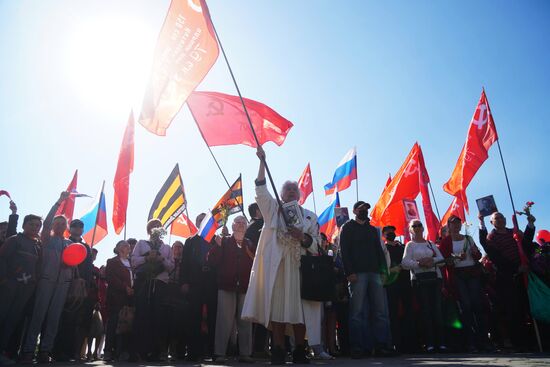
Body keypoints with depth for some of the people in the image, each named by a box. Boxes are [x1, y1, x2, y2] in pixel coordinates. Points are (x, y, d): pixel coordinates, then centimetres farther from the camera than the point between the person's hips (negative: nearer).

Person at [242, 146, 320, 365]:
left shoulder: (310, 216, 15)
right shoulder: (273, 208, 15)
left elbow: (315, 245, 11)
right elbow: (261, 189, 1)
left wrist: (303, 237, -11)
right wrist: (262, 161, -7)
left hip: (297, 265, 1)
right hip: (275, 265, -1)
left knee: (298, 308, 0)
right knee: (276, 307, -4)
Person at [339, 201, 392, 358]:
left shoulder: (373, 230, 23)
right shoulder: (348, 228, 7)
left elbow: (380, 251, 19)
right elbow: (344, 251, -3)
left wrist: (384, 270, 5)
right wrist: (349, 272, -14)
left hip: (375, 272, 5)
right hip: (357, 273, -5)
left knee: (381, 310, 0)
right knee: (357, 311, -6)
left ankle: (382, 345, 5)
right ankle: (358, 347, -2)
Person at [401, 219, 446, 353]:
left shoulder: (431, 244, 20)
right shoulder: (410, 245, 11)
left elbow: (442, 260, 9)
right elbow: (405, 263, -2)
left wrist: (432, 260, -11)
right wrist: (420, 263, -15)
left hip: (435, 277, 3)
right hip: (419, 279, -2)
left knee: (437, 309, -3)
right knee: (425, 309, -5)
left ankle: (441, 342, -1)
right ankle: (429, 343, -4)